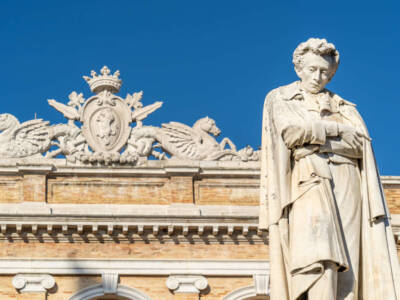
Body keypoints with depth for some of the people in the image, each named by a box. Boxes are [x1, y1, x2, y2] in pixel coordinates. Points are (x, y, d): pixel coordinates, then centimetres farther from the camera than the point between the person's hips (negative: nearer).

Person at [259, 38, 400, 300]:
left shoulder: (343, 107, 24)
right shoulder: (281, 98, 16)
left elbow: (360, 144, 7)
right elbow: (291, 130, -5)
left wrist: (317, 140, -5)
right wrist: (338, 130, 1)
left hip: (346, 185, 4)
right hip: (309, 180, -4)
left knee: (346, 272, -11)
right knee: (320, 260, -26)